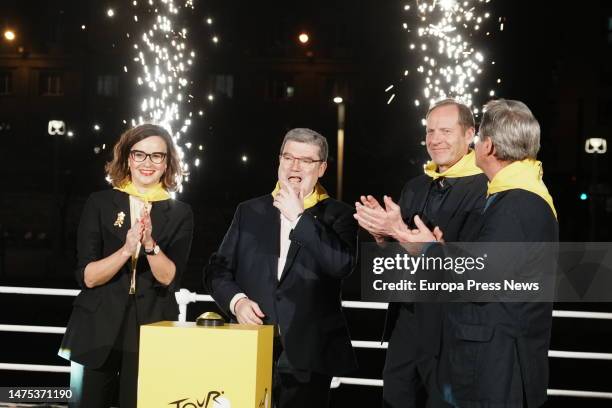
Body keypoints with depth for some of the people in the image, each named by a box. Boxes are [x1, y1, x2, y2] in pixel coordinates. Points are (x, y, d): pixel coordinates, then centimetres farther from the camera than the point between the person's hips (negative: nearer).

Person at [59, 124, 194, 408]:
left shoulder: (179, 214, 4)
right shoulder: (100, 203, 1)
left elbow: (169, 279, -5)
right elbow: (86, 276, -5)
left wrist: (149, 243, -22)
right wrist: (127, 249, -20)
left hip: (153, 332, 0)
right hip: (97, 331, 0)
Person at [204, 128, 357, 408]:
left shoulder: (337, 215, 2)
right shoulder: (249, 211, 12)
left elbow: (342, 265, -16)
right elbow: (218, 269, 12)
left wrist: (298, 217, -14)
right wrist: (236, 300, -8)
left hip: (307, 355, -2)